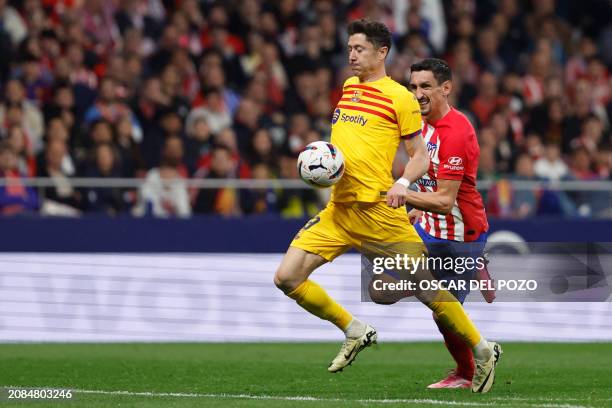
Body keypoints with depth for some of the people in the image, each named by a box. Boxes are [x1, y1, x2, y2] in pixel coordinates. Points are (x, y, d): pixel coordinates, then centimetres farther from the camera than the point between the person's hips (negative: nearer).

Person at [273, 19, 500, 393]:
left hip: (377, 208, -7)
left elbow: (421, 156, -2)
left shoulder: (399, 97, -4)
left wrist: (402, 184, -21)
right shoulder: (349, 87, 17)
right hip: (338, 209, 7)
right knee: (286, 278, -5)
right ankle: (356, 333, 12)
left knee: (426, 288, -4)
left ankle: (483, 351, 14)